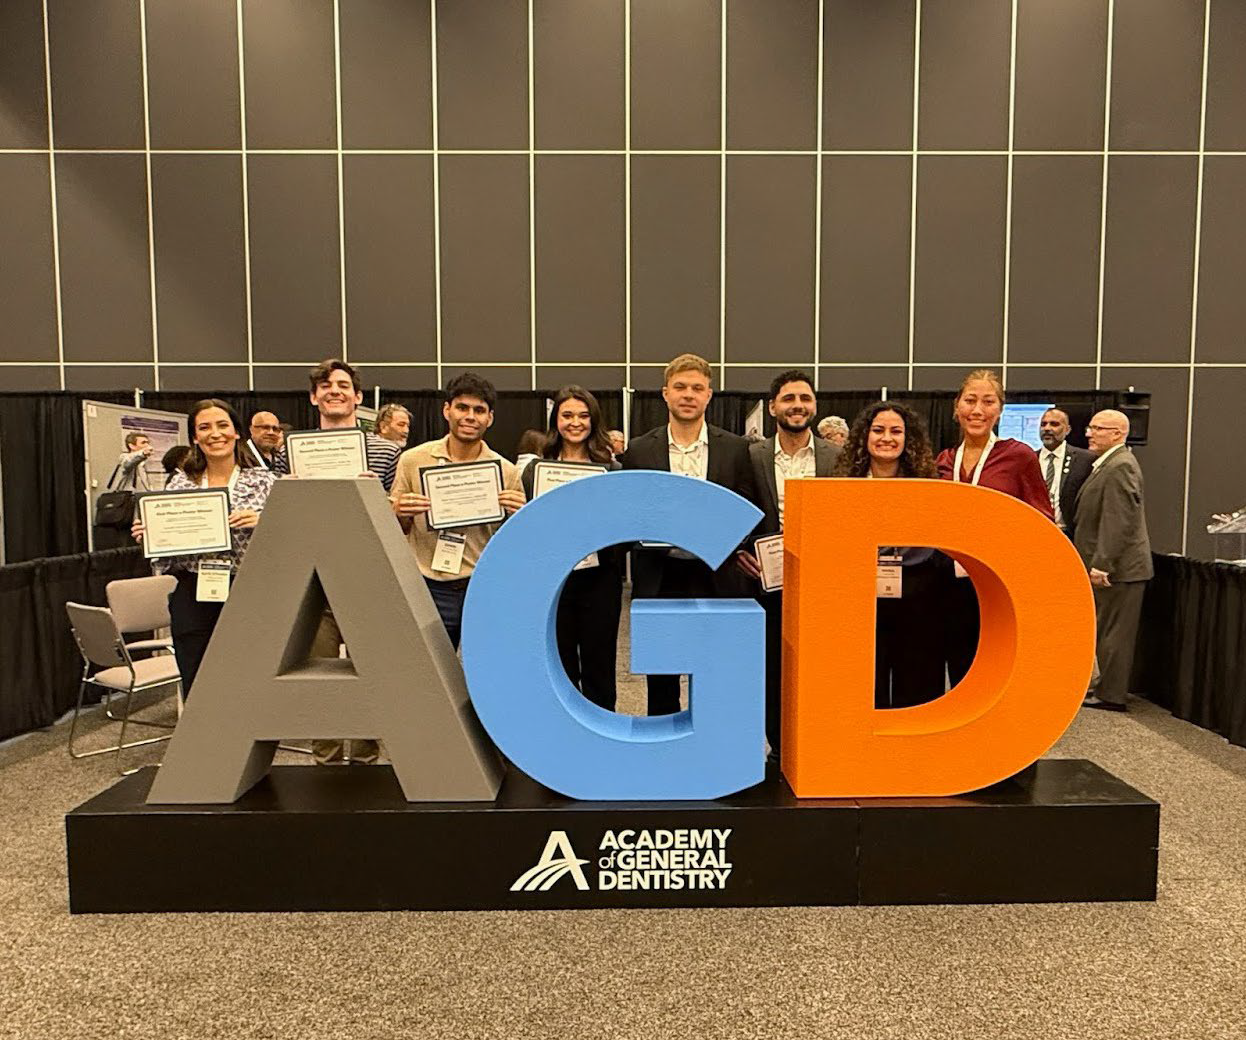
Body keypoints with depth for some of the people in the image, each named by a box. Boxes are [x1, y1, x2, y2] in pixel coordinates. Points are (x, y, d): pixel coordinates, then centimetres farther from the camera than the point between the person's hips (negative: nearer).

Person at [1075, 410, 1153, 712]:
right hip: (1110, 565, 10)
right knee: (1107, 632, 17)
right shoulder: (1108, 464, 16)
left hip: (1118, 568, -10)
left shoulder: (1121, 466, -16)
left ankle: (1111, 696, 7)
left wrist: (1102, 564, -24)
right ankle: (1108, 687, 27)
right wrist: (1097, 562, 21)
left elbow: (1119, 522, -23)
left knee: (1113, 634, -1)